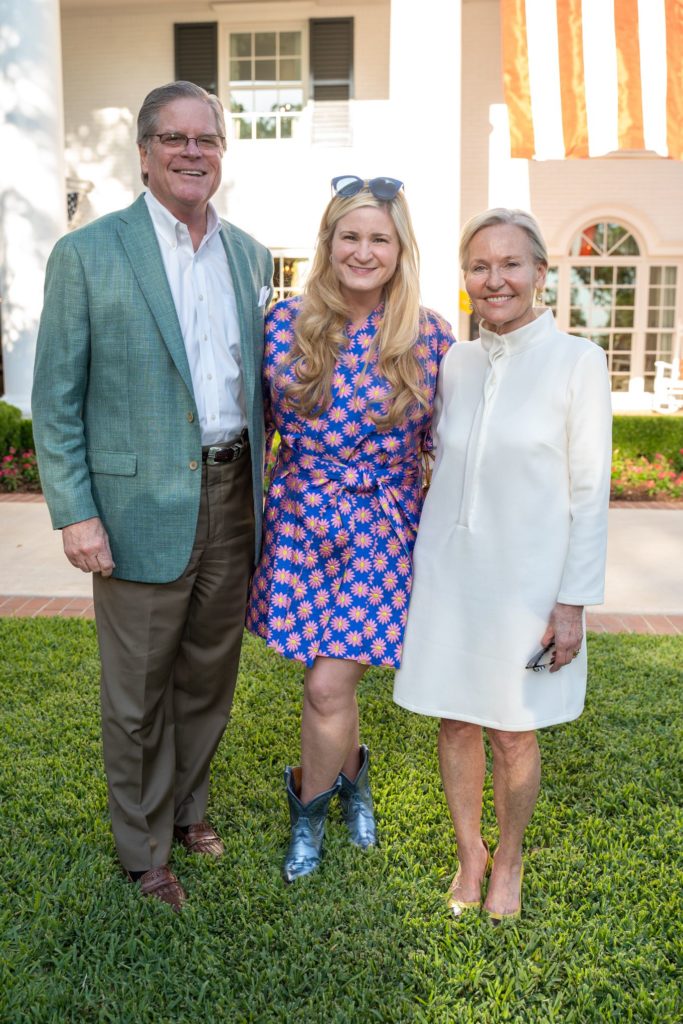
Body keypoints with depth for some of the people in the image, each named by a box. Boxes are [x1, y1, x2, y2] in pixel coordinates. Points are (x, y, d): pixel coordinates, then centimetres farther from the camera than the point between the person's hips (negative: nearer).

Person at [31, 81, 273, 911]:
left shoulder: (250, 256, 9)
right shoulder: (87, 255, -6)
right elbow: (55, 399, -6)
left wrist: (259, 485, 9)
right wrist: (74, 514, -13)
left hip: (234, 500, 5)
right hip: (141, 508, -4)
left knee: (209, 676, 18)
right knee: (138, 694, 9)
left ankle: (186, 807, 41)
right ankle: (145, 853, 31)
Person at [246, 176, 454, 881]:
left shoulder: (430, 336, -3)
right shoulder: (286, 323, -1)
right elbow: (256, 423, 8)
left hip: (383, 530, -2)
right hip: (302, 521, 2)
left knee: (328, 685, -3)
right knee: (330, 681, 12)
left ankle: (309, 801, 27)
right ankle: (350, 773, 43)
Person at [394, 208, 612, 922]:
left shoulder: (577, 362, -7)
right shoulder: (454, 364, 5)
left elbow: (589, 491, -7)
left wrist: (573, 601, -9)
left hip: (526, 576, -3)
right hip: (447, 569, 4)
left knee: (512, 732, 9)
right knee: (454, 721, 12)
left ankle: (508, 861, 34)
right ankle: (470, 852, 35)